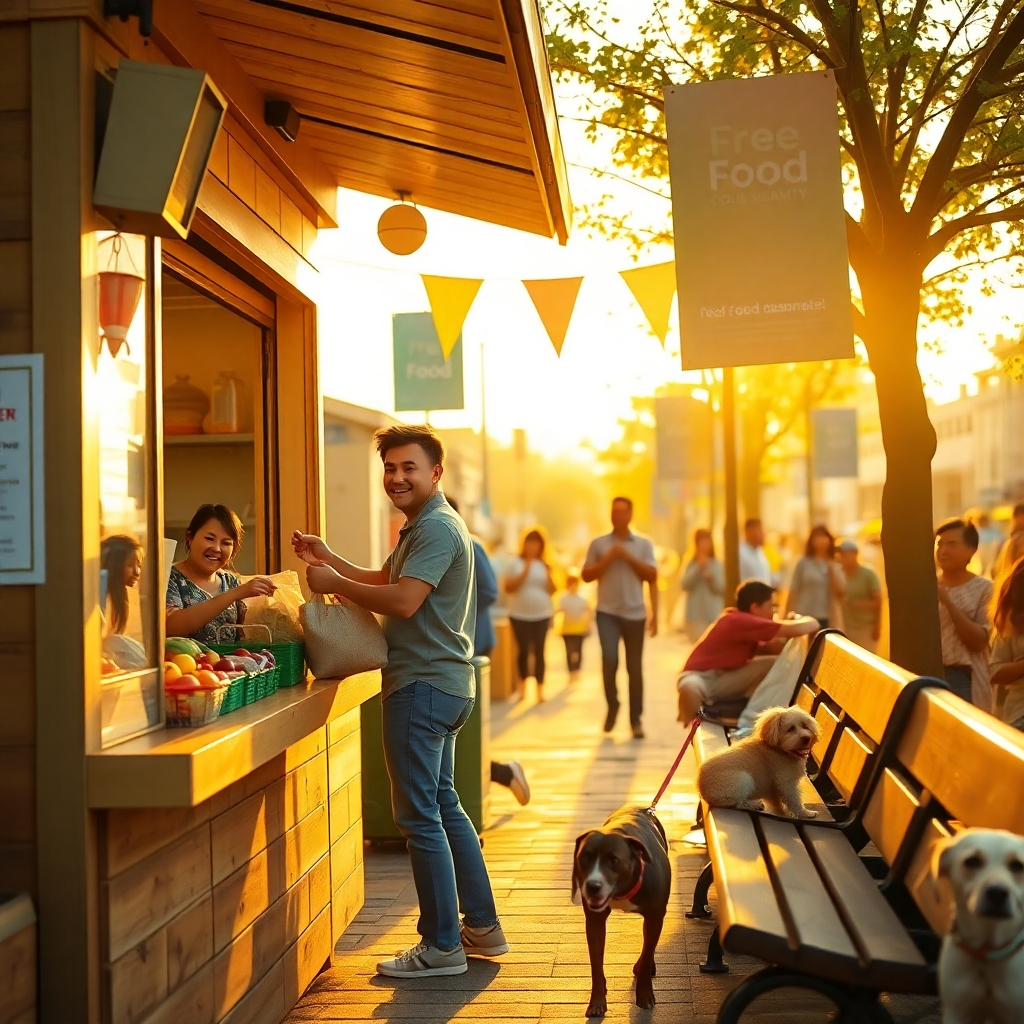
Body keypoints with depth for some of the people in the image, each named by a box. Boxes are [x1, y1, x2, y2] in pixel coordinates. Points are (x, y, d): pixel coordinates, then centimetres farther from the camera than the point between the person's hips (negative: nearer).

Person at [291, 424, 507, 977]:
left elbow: (403, 600, -26)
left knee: (420, 817, -4)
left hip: (423, 687, -11)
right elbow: (383, 579, 23)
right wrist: (329, 559, 11)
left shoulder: (437, 528, -16)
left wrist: (336, 584, -16)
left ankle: (442, 946, 4)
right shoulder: (420, 526, 19)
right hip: (441, 684, 11)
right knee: (443, 806, 17)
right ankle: (482, 926, 25)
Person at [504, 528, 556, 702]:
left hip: (542, 614, 1)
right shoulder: (514, 563, 0)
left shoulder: (544, 565, 8)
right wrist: (525, 571, -15)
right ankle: (522, 682, 21)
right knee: (523, 649, 0)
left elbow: (552, 590, 7)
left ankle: (540, 689, -5)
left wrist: (548, 573, -9)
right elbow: (509, 588, -8)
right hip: (520, 614, -1)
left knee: (539, 651, -4)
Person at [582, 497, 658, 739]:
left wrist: (629, 558, -10)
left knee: (634, 668, 3)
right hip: (607, 612, -1)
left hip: (635, 613, 1)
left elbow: (652, 577, -1)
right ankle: (612, 706, 7)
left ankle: (635, 720, 12)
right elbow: (587, 576, 3)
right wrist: (608, 558, -8)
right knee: (609, 659, -17)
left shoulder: (644, 544, 7)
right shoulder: (598, 544, 6)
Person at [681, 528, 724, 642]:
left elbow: (720, 588, -1)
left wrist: (710, 574, -16)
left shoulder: (717, 564, 4)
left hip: (713, 614, 1)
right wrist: (698, 567, -14)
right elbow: (685, 585, -8)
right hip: (696, 615, -1)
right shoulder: (690, 564, 3)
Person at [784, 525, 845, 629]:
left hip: (826, 620, 3)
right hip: (804, 618, -3)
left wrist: (832, 569, -2)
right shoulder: (803, 563, 2)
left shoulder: (835, 567, 10)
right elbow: (793, 592, 1)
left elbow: (840, 593, -2)